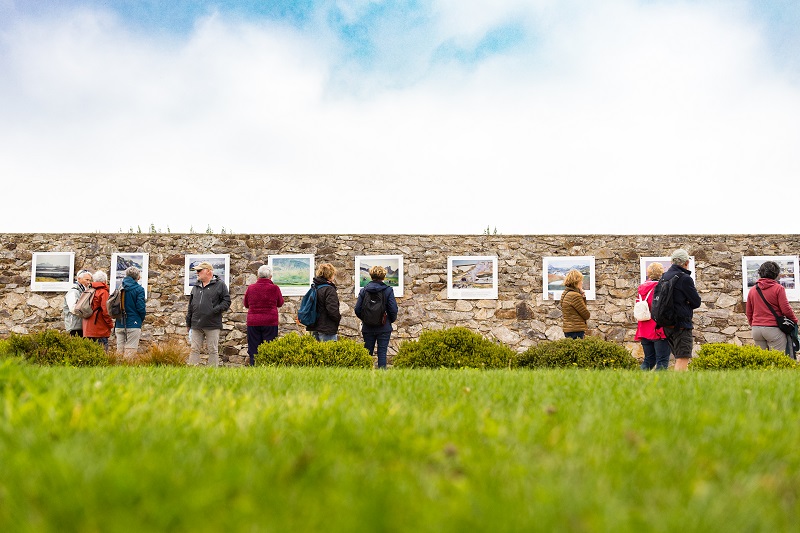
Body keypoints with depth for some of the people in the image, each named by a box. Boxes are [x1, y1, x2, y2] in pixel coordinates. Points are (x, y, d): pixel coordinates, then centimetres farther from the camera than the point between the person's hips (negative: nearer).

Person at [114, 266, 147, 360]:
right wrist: (142, 319, 7)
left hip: (119, 324, 5)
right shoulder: (139, 289, -8)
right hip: (133, 324, -5)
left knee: (120, 350, 10)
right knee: (130, 351, -3)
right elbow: (141, 307, -12)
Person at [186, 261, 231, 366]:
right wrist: (188, 323, 16)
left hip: (212, 325, -5)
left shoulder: (220, 284, 1)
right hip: (196, 325, 5)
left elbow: (227, 301, -2)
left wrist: (216, 310, -17)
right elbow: (191, 306, 20)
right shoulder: (196, 286, 17)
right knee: (194, 349, 3)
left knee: (213, 350, 1)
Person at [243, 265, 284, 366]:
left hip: (253, 323, 2)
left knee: (253, 350, 7)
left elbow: (246, 305, 15)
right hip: (270, 323, -2)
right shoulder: (275, 288, -6)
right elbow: (280, 303, 10)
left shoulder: (251, 288, 0)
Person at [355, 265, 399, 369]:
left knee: (367, 352, 10)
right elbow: (393, 310, -10)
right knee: (382, 352, 2)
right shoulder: (388, 290, -7)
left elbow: (357, 310, -2)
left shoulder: (364, 290, -1)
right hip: (384, 328, -2)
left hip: (368, 328, 2)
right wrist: (391, 320, 9)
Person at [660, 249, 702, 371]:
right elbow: (697, 302, -9)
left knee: (679, 357, 16)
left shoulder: (664, 277, 10)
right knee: (683, 358, -8)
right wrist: (687, 304, 9)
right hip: (681, 324, -8)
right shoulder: (685, 278, -13)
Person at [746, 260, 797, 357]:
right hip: (773, 328, -5)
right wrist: (794, 320, 8)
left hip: (756, 329, 5)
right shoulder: (778, 288, -6)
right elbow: (786, 309, -8)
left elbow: (748, 312, 15)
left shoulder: (752, 290, 10)